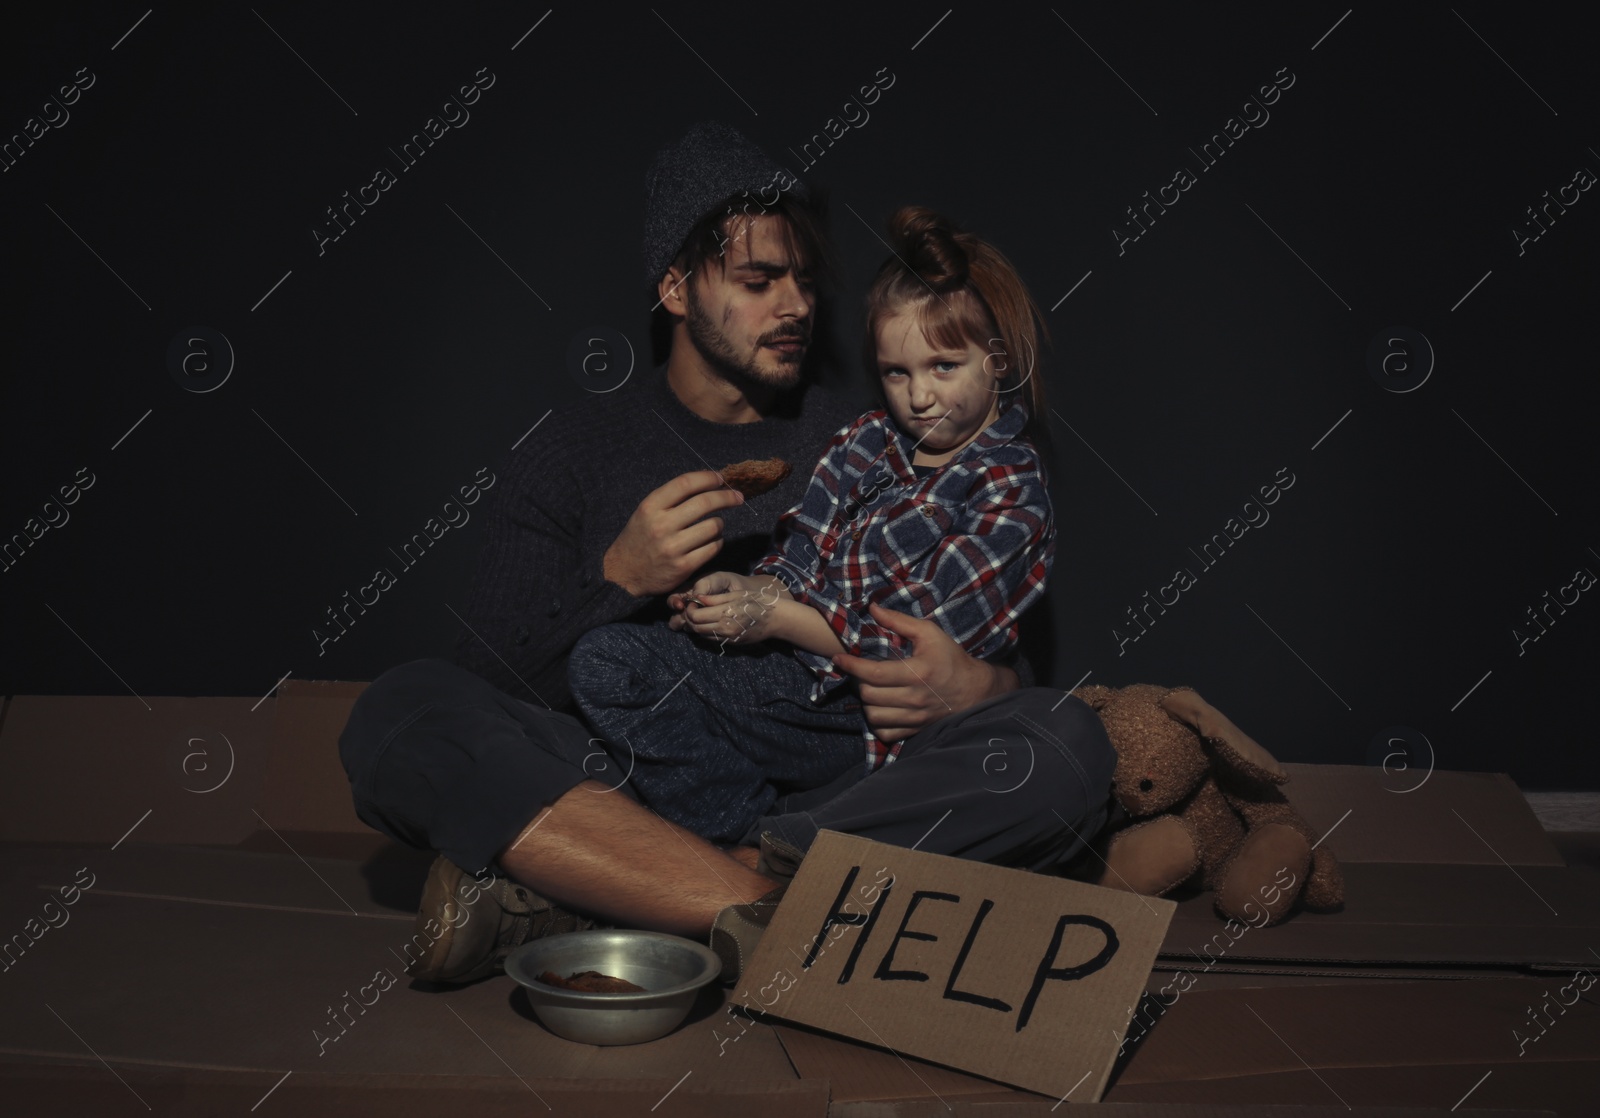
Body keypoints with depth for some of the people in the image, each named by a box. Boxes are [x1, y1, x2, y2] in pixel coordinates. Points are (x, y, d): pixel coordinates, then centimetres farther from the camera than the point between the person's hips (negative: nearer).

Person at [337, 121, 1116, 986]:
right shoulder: (572, 455, 11)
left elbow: (1002, 662, 13)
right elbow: (493, 694, 3)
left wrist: (973, 686, -13)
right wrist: (619, 583, -14)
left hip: (830, 804, 2)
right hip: (625, 796, -1)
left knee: (1063, 744, -25)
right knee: (401, 712, -24)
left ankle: (569, 900, -29)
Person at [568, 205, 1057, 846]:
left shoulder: (1012, 495, -8)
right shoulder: (867, 440, 11)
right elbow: (802, 557, 10)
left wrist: (779, 618, -15)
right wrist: (748, 590, -13)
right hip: (788, 669, 5)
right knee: (603, 659, -11)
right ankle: (755, 833, -18)